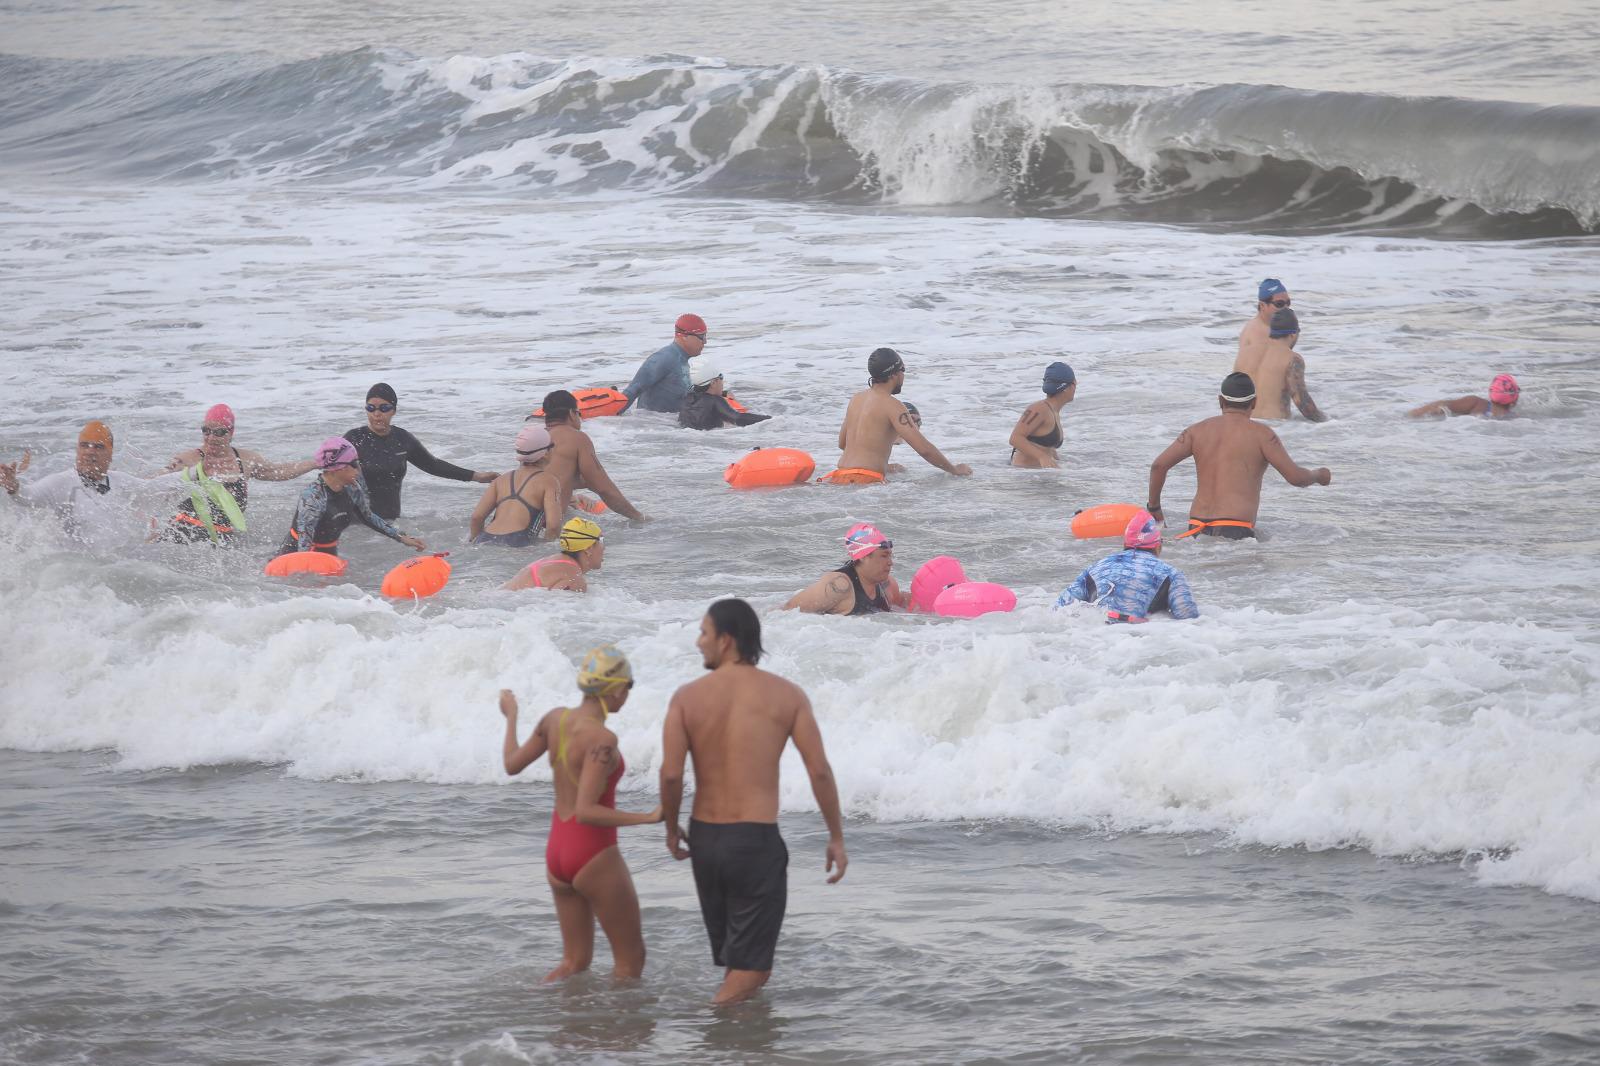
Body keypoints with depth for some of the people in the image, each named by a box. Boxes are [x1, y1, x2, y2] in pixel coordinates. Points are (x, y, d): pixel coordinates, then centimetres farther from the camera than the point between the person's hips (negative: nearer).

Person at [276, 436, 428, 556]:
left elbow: (369, 517, 18)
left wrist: (403, 538, 17)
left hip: (329, 555, 8)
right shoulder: (313, 496, -22)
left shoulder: (351, 490, 1)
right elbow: (304, 543, -28)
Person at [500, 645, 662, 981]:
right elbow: (586, 811, -28)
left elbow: (512, 764, 13)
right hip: (595, 857, -8)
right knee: (631, 959, 8)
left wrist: (511, 717, 30)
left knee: (576, 961, 19)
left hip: (557, 851, 8)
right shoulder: (601, 739, -23)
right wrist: (649, 818, -27)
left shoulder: (555, 719, -1)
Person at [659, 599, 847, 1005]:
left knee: (734, 962, 19)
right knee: (750, 969, -1)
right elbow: (819, 771, -7)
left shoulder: (687, 697, -2)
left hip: (704, 838, 3)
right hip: (756, 840, -3)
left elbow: (670, 774, -10)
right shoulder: (786, 695, -2)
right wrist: (837, 838, 3)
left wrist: (671, 830, 7)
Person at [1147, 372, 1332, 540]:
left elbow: (1159, 465, 7)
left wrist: (1153, 507, 21)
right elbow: (1295, 477, 1)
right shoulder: (1261, 434, 4)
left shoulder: (1198, 430, 14)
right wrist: (1319, 476, 24)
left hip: (1197, 527, 5)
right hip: (1236, 530, -5)